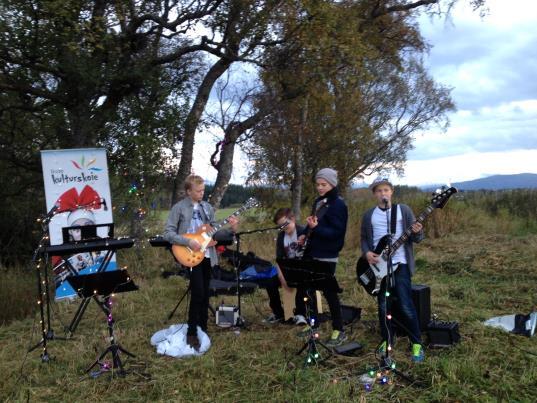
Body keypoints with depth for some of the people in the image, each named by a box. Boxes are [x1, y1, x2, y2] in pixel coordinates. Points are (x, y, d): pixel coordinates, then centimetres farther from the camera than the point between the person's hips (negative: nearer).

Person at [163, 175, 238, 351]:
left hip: (206, 256, 6)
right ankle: (192, 333, -2)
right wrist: (188, 242, -20)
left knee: (205, 295, 11)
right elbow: (168, 233, -9)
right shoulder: (179, 208, -5)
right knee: (198, 293, -14)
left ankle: (203, 329, 24)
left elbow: (213, 232, 12)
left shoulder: (207, 207, 11)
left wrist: (230, 230, -5)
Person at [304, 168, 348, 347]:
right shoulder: (318, 202, 12)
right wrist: (308, 231, 4)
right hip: (313, 253, 8)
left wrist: (316, 228, -29)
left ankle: (339, 331, 9)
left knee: (329, 291, -3)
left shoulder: (338, 204, -13)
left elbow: (337, 232, -19)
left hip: (327, 256, -8)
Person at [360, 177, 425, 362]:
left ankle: (417, 344, 8)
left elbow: (415, 237, 0)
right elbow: (363, 238, 13)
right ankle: (387, 340, 25)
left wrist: (417, 233, -23)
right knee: (383, 307, 9)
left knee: (406, 307, -6)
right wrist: (366, 252, -6)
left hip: (400, 264, -3)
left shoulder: (404, 210, 2)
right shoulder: (368, 215, 9)